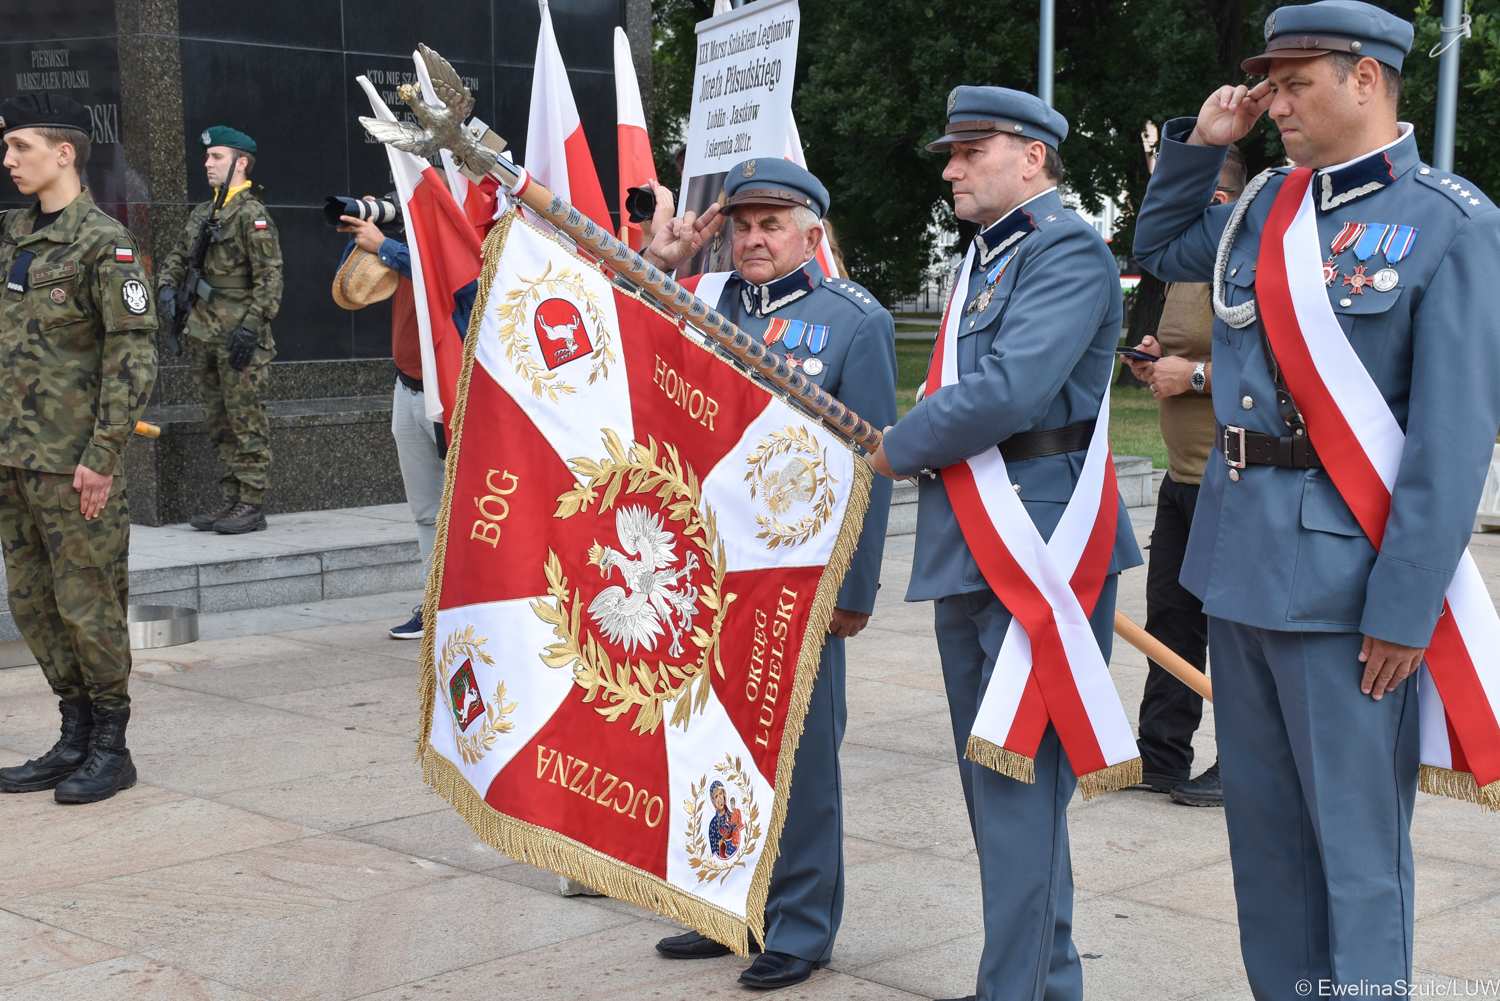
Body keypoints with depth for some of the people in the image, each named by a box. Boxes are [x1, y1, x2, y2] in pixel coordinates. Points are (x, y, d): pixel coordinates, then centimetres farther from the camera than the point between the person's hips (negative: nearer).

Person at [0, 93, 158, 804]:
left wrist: (103, 455, -17)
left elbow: (133, 355, -14)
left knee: (88, 606, -1)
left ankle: (110, 749, 11)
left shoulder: (103, 241, -10)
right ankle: (75, 737, 23)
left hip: (75, 463, -8)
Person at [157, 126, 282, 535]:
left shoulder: (252, 215, -9)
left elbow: (270, 276, -14)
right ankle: (231, 500, 19)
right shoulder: (202, 213, 16)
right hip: (203, 335, 9)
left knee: (247, 421, -5)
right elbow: (178, 258, 24)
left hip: (239, 338, -9)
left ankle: (252, 505, 0)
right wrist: (168, 289, 4)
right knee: (218, 422, 12)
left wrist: (252, 326, -20)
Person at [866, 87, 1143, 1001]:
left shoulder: (1070, 249, -10)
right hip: (968, 550, 10)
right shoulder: (985, 261, 20)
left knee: (1020, 786, -8)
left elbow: (1008, 389, -23)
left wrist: (899, 448, -10)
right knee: (994, 780, 16)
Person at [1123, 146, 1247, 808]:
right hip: (1184, 479, 10)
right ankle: (1160, 756, 21)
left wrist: (1195, 375, -19)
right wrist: (1154, 360, 10)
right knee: (1170, 617, 12)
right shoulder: (1185, 273, 18)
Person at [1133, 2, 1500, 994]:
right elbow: (1161, 252, 30)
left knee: (1356, 839, 2)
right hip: (1239, 552, 7)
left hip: (1342, 572, -7)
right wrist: (1199, 144, 13)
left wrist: (1405, 606, -17)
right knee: (1263, 820, 16)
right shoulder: (1263, 208, 10)